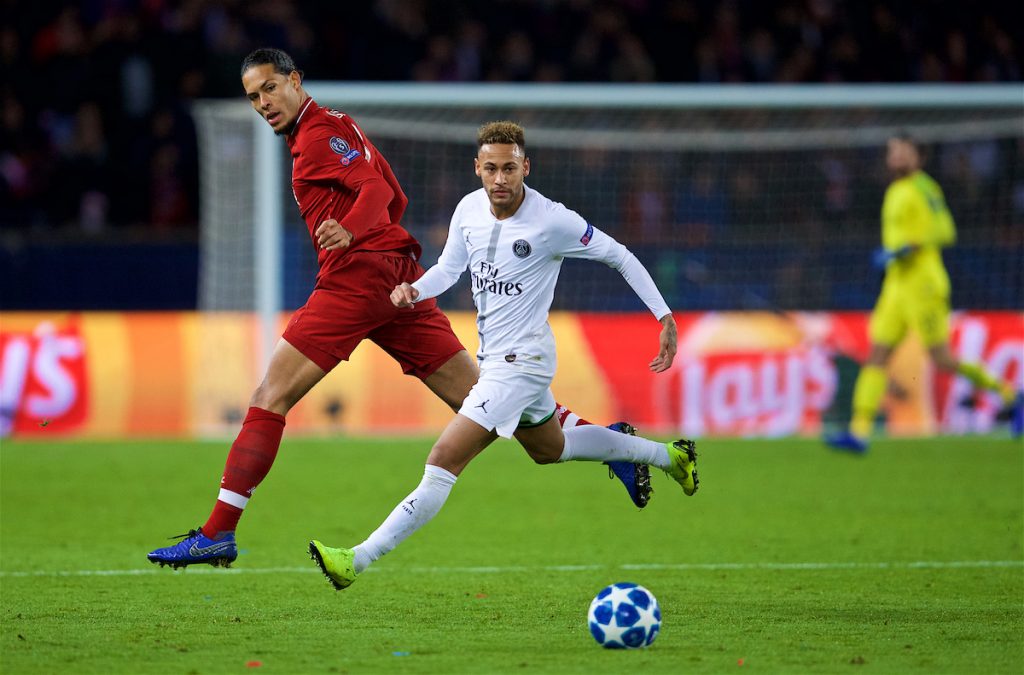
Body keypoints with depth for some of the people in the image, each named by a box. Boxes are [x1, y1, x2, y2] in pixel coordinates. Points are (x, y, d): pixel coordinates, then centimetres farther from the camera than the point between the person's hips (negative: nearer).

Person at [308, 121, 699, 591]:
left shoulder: (552, 221, -21)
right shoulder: (469, 209, -4)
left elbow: (619, 256, -9)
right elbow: (449, 266, 11)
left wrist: (664, 317, -10)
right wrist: (414, 291, -11)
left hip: (521, 360, -9)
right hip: (492, 355, 9)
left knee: (444, 460, -17)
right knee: (551, 448, 31)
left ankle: (358, 560, -18)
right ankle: (667, 456, 49)